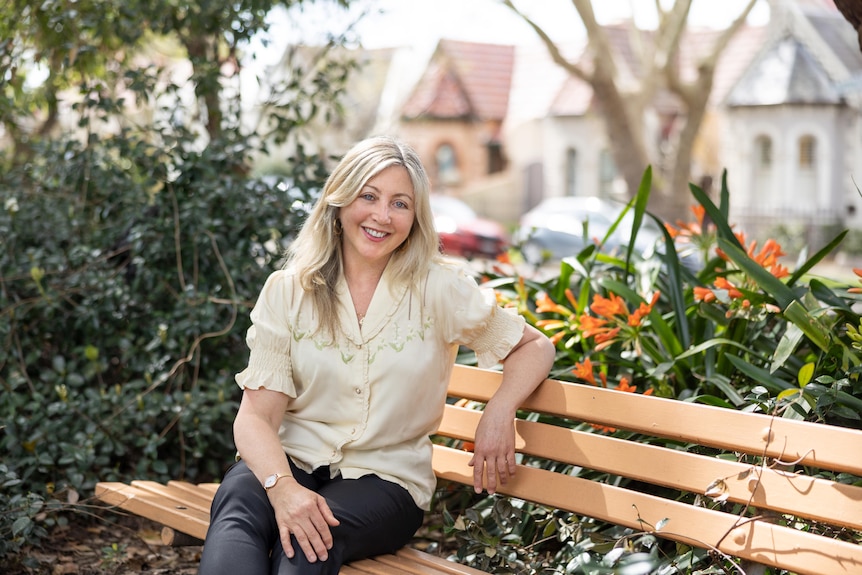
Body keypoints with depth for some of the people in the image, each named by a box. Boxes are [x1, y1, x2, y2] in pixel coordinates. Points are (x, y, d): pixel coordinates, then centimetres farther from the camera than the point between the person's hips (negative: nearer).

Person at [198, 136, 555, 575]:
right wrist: (281, 486, -27)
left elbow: (535, 347, 10)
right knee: (236, 510, -34)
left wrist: (499, 411, -12)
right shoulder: (288, 291, 1)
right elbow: (257, 414, -5)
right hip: (292, 460, 2)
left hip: (385, 476, -1)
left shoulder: (440, 289, -1)